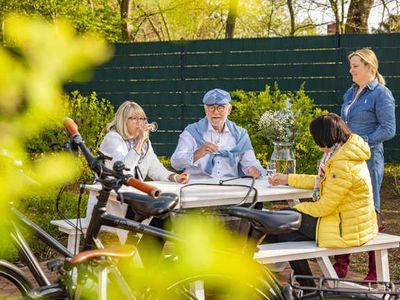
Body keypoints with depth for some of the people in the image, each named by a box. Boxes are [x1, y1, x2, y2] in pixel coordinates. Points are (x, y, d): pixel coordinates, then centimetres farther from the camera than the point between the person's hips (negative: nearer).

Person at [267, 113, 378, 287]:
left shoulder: (343, 165, -25)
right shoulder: (345, 152, 6)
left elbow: (324, 207, -21)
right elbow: (320, 181, 18)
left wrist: (298, 208, -5)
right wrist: (287, 179, 21)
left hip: (346, 230, -10)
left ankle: (307, 288, 12)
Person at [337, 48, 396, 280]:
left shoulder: (381, 94, -7)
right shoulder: (350, 93, 15)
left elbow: (388, 130, -13)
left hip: (368, 159, -7)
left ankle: (376, 273, 10)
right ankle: (340, 267, 18)